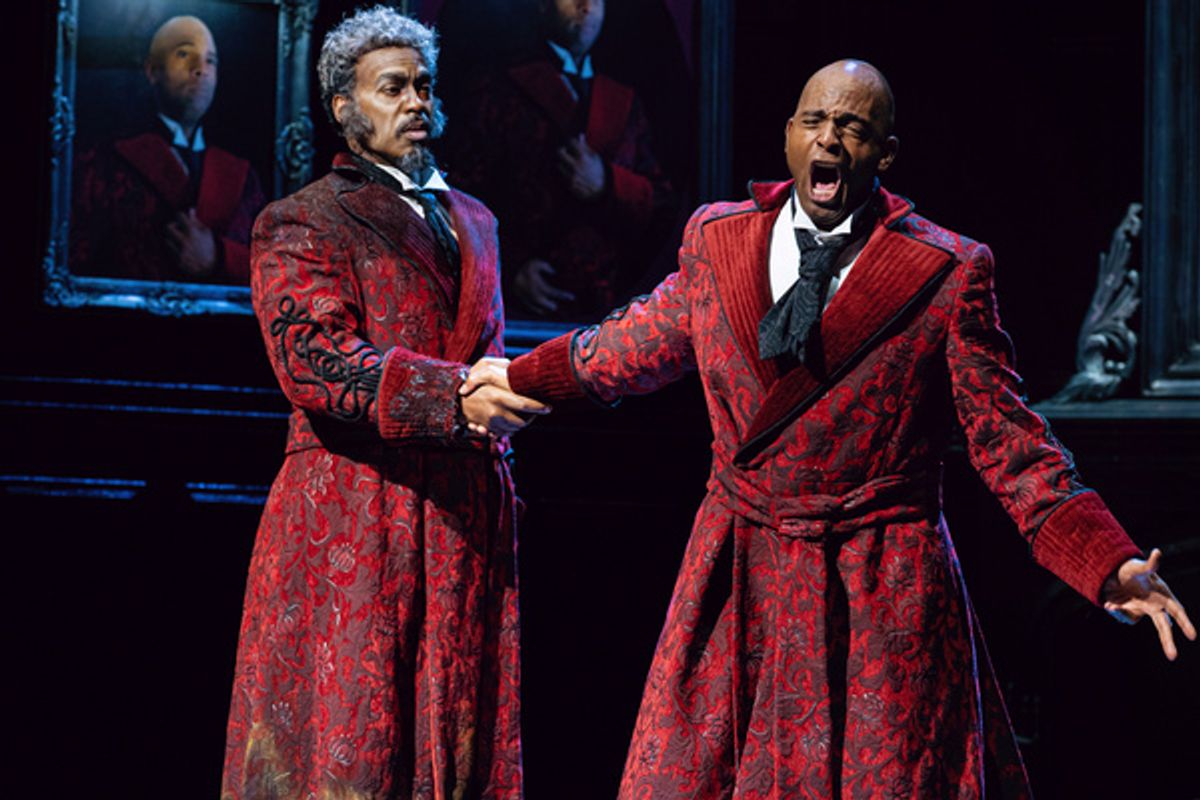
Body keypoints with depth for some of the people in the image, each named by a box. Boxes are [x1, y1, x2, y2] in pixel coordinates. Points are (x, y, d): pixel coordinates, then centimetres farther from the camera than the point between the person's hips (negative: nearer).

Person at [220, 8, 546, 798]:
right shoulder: (300, 224, 0)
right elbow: (313, 360, -15)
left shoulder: (473, 221, 21)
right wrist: (455, 398, -26)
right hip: (351, 526, -6)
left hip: (468, 523, 6)